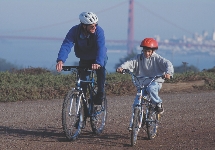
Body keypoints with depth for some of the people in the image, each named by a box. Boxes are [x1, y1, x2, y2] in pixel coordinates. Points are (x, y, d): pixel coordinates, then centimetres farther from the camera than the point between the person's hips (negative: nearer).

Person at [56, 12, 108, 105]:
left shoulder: (99, 31, -29)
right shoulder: (75, 31, -25)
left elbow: (101, 48, -42)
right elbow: (66, 45, -36)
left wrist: (98, 62, -60)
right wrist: (60, 60, -54)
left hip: (98, 59, -2)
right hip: (84, 60, 2)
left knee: (101, 69, -30)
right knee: (83, 81, -9)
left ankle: (100, 96, -17)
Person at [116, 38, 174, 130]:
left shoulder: (156, 58, -4)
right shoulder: (139, 58, 4)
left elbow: (167, 63, -16)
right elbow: (130, 63, -9)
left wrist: (168, 72, -38)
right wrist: (122, 67, -30)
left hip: (155, 82, -3)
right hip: (142, 83, 3)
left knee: (151, 88, -39)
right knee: (136, 103, -7)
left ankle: (158, 104, -15)